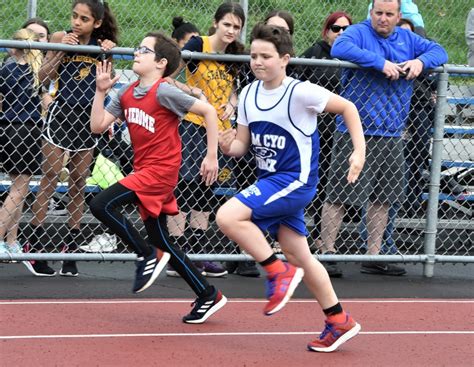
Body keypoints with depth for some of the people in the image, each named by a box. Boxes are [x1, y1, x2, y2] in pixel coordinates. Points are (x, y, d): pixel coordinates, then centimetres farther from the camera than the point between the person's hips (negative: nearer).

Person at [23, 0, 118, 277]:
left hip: (88, 118, 3)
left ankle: (71, 248, 10)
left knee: (79, 182, 6)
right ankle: (35, 243, -6)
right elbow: (44, 77, -6)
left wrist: (110, 53, -6)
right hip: (62, 112, -3)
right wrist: (62, 51, -18)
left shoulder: (103, 45, 3)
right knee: (50, 177, -7)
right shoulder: (61, 38, -4)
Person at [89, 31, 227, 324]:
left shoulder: (164, 92, -13)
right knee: (161, 241, 11)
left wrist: (212, 156, -12)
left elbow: (208, 111, -12)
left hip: (160, 170, -9)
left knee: (102, 205, -21)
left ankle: (148, 256, -7)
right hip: (144, 171, 9)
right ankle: (209, 296, 19)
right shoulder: (126, 94, 9)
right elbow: (98, 126, 6)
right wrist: (101, 91, 0)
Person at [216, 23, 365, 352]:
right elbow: (243, 144, 10)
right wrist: (229, 146, -14)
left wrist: (359, 152, -11)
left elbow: (347, 107, -5)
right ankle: (339, 322, 27)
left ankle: (279, 272, -8)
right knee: (299, 256, 14)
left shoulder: (300, 92, -16)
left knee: (228, 216, -23)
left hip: (295, 180, -7)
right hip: (270, 182, 7)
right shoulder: (248, 95, 4)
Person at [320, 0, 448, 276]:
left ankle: (374, 257, 20)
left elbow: (439, 51, 12)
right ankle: (327, 251, 2)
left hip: (392, 134, 6)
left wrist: (421, 61, -11)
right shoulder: (359, 33, -5)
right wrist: (381, 62, -29)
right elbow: (339, 49, -25)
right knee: (340, 194, -6)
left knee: (383, 197, 11)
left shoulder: (407, 39, 13)